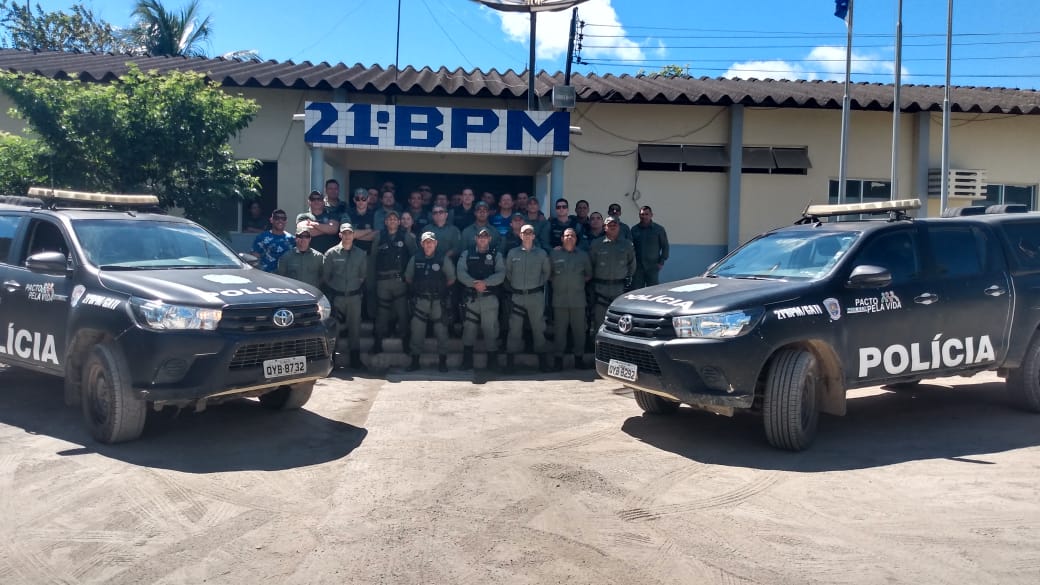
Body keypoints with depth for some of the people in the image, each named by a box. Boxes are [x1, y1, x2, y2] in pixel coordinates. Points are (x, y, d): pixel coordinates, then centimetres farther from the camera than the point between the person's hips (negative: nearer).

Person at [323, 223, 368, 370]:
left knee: (355, 327, 5)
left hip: (354, 296, 2)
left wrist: (359, 290, 2)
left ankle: (355, 359, 12)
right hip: (336, 296, -2)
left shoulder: (361, 254, 6)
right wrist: (331, 294, 0)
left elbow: (363, 276, 11)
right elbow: (325, 276, 2)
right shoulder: (331, 253, 0)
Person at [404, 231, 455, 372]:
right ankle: (415, 360, 13)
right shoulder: (415, 259, 6)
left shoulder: (444, 259, -1)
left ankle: (442, 360, 10)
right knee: (417, 330, 3)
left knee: (441, 330, 0)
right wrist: (418, 287, 12)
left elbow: (451, 279, 6)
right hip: (419, 300, 2)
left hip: (437, 301, -2)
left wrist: (441, 287, 7)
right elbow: (408, 278, 17)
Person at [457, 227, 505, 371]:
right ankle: (467, 359, 9)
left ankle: (492, 360, 11)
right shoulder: (467, 254, 9)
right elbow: (460, 272, -4)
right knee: (469, 327, 0)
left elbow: (501, 274, -6)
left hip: (490, 298, 0)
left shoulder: (496, 255, 7)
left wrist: (485, 282, -20)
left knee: (491, 328, 2)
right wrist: (474, 283, -19)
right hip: (471, 297, 0)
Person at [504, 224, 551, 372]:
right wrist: (514, 284, 8)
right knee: (514, 328, 0)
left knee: (538, 327, 4)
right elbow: (507, 272, 13)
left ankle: (542, 360, 11)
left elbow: (546, 272, 13)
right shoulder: (513, 253, 4)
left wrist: (539, 284, 7)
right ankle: (509, 360, 7)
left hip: (536, 295, 0)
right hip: (517, 295, 0)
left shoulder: (541, 253, 4)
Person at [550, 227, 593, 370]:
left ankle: (578, 357, 12)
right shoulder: (554, 254, 5)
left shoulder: (583, 255, 10)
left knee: (579, 329, 3)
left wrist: (581, 282, 6)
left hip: (578, 298, 1)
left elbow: (589, 274, 17)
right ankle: (558, 357, 8)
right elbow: (548, 273, 11)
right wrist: (556, 282, 4)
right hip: (559, 298, -1)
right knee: (559, 329, 1)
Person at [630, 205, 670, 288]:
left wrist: (661, 262, -2)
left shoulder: (659, 229, 1)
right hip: (637, 267, 1)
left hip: (653, 267, -1)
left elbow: (665, 246, 5)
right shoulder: (634, 229, 6)